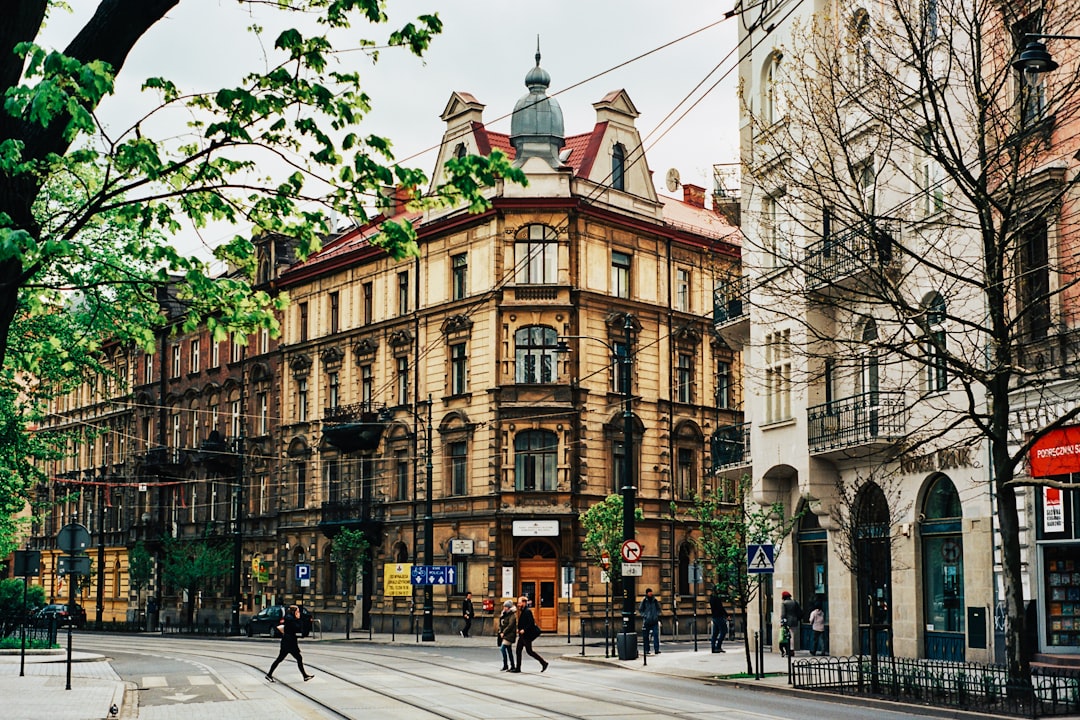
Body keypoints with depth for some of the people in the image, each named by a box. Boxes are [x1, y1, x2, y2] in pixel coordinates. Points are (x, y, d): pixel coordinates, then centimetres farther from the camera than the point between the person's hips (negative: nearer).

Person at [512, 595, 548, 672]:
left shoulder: (527, 611, -16)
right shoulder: (522, 611, 13)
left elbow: (531, 623, -22)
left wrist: (524, 630, -22)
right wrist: (519, 629, 8)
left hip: (527, 634, -10)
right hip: (522, 635, 10)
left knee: (529, 651, -5)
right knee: (518, 650, 7)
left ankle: (544, 663, 3)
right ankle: (518, 668, 11)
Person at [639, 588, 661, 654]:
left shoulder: (655, 600, 6)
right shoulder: (644, 600, -1)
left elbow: (658, 608, 18)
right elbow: (640, 610, 4)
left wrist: (657, 615, 3)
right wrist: (644, 616, -7)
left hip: (655, 621, 1)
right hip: (646, 621, -1)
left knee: (656, 634, -8)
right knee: (646, 636, 4)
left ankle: (656, 649, -8)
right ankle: (646, 650, 13)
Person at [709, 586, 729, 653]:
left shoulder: (711, 598, 14)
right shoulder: (716, 598, -16)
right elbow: (721, 608, -18)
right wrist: (726, 615, -10)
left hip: (714, 617, 9)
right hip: (719, 617, -9)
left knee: (715, 632, 9)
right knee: (723, 631, -6)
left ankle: (714, 648, 8)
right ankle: (718, 647, -12)